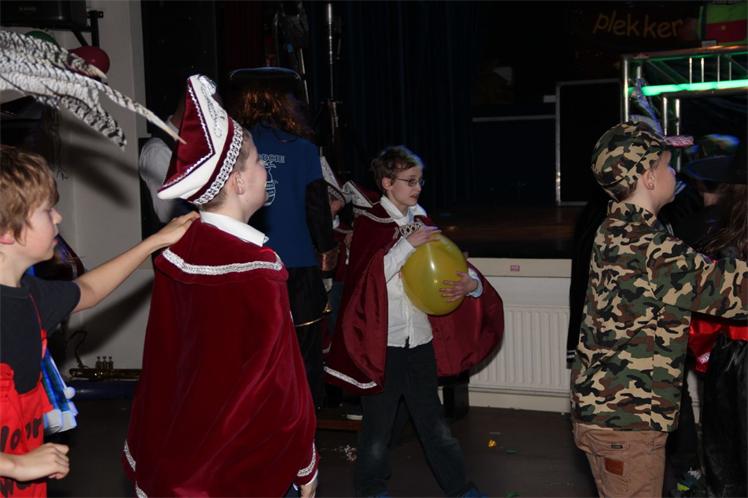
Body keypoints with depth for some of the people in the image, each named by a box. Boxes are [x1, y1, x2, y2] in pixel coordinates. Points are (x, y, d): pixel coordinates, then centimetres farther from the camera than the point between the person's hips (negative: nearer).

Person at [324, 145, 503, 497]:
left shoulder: (421, 223, 7)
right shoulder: (369, 224, -5)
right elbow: (368, 276, -16)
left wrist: (469, 283, -15)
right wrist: (407, 244, -21)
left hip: (421, 339, 4)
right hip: (382, 341, -4)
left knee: (431, 419, 13)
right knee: (378, 423, 10)